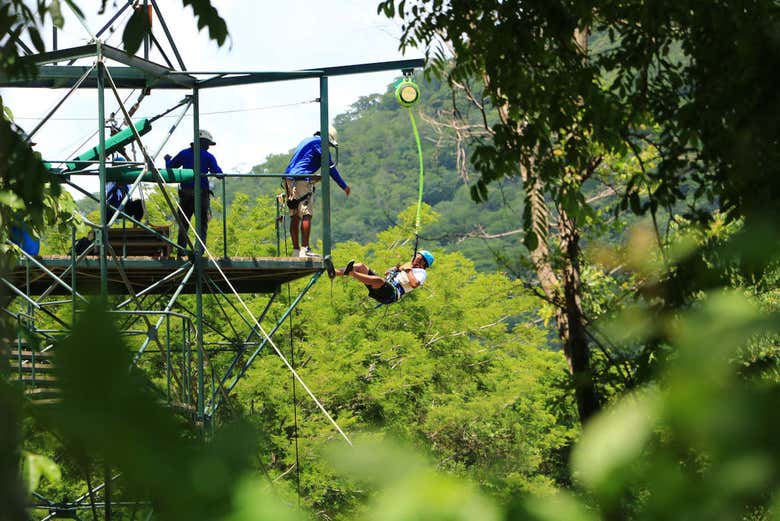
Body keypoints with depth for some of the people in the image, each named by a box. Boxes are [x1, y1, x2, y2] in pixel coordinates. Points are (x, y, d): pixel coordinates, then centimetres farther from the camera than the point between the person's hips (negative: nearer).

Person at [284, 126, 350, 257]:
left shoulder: (306, 141, 25)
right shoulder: (320, 143, -2)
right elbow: (330, 167, -3)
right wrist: (344, 186, 2)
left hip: (289, 180, 9)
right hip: (302, 180, -9)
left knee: (295, 216, 9)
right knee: (306, 215, -11)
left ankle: (296, 250, 9)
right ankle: (305, 249, -18)